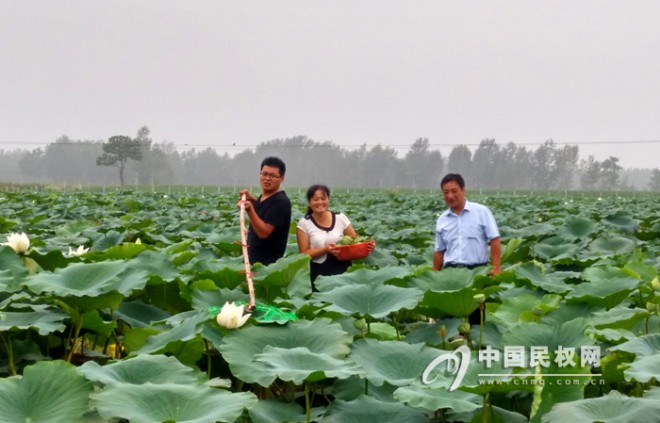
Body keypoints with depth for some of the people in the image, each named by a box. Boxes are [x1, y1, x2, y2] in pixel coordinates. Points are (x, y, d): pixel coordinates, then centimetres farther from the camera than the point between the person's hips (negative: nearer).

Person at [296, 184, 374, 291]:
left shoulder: (340, 218, 3)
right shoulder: (304, 224, -2)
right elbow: (304, 254, -4)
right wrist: (325, 249, -19)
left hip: (343, 270, 2)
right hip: (319, 274, -1)